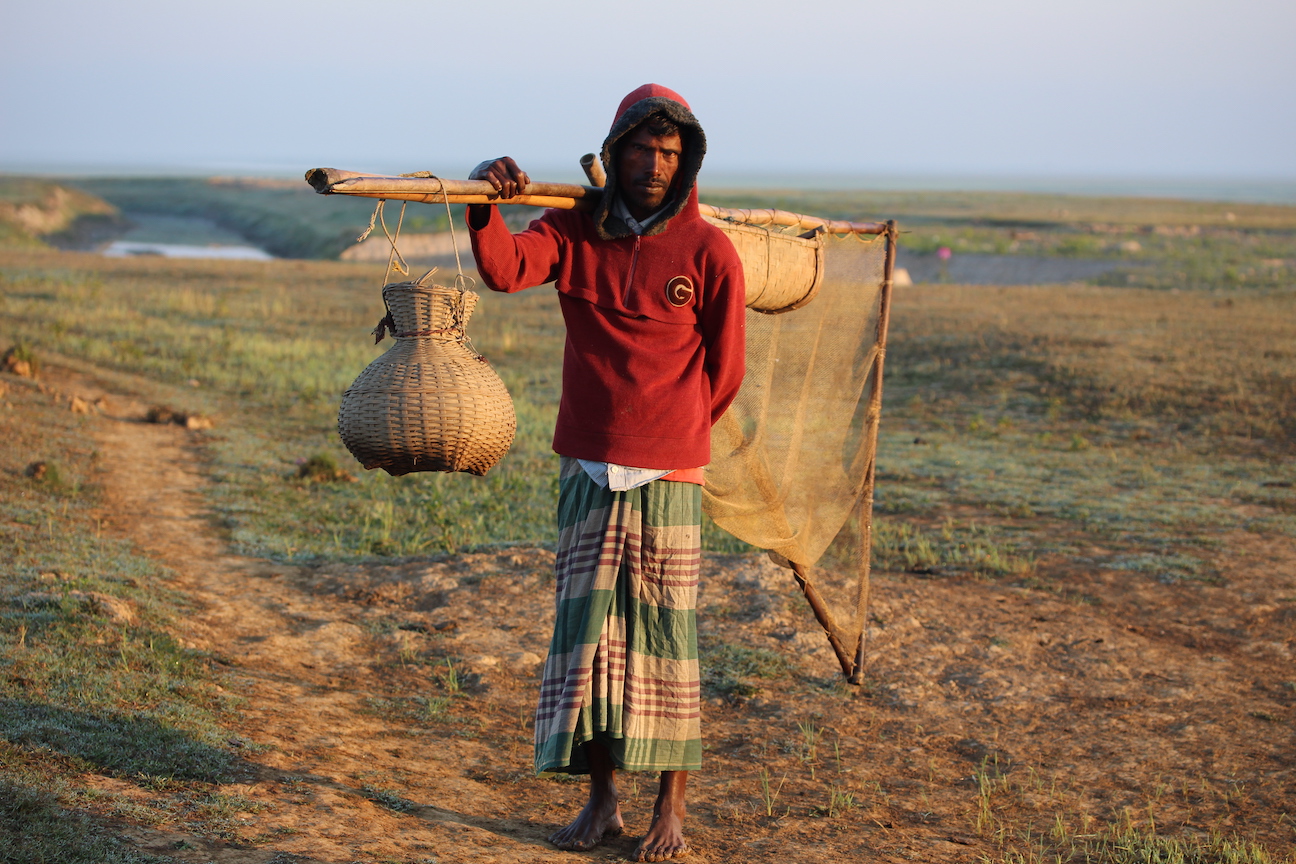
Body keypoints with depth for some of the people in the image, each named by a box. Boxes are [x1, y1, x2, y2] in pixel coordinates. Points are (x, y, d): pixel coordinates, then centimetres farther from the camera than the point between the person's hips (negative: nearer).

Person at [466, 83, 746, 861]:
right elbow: (505, 270, -12)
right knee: (586, 632, 6)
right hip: (586, 473, 3)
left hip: (668, 479, -3)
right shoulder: (576, 232, 6)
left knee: (666, 638, 1)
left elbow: (725, 371, 3)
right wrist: (486, 202, -30)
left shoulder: (708, 251, -3)